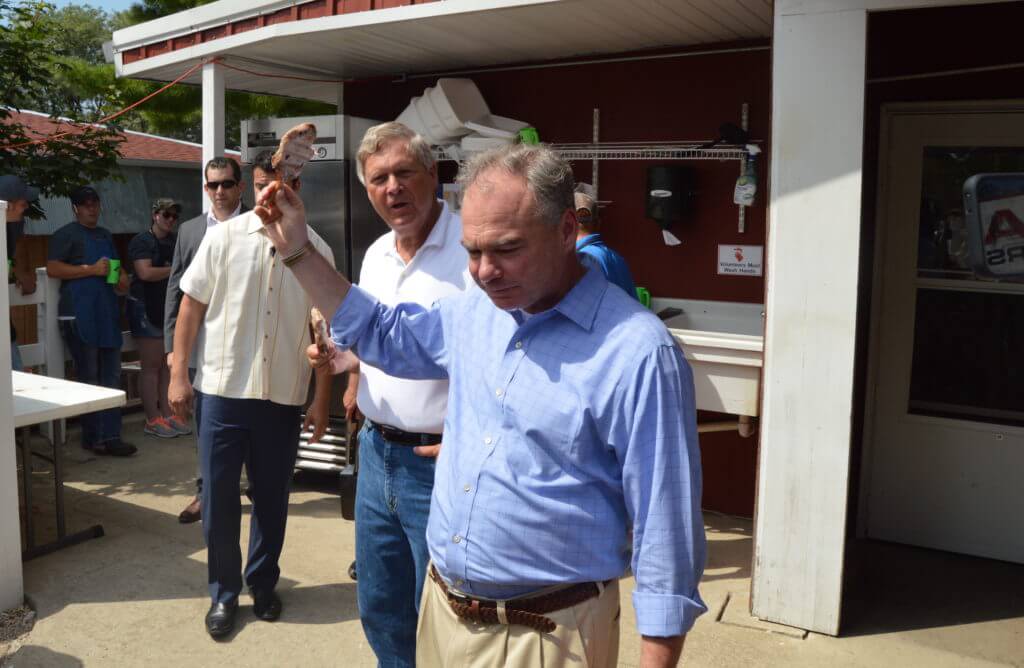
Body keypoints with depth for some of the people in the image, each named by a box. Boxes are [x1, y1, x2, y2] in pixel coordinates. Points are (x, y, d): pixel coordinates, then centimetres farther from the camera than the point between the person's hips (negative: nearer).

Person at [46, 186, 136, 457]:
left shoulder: (105, 235, 21)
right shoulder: (66, 234, -1)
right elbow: (52, 269, -11)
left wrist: (122, 277, 11)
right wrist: (92, 269, -16)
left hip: (107, 313, 7)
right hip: (79, 315, -7)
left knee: (112, 378, 5)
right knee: (89, 379, -3)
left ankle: (110, 436, 9)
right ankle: (93, 438, 5)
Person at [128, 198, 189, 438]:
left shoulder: (176, 241, 14)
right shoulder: (142, 241, -7)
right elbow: (145, 273, -20)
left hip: (170, 308, 7)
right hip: (146, 308, -7)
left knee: (168, 364, 8)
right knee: (151, 366, -3)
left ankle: (167, 414, 14)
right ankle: (152, 420, 1)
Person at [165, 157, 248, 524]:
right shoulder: (189, 230, 9)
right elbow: (176, 290, 9)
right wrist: (172, 345, 4)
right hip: (200, 346, 3)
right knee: (205, 424, 10)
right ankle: (206, 492, 24)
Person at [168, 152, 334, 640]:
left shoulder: (316, 250, 1)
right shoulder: (223, 237, -2)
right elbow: (192, 306, 2)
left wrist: (321, 399, 2)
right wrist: (178, 373, -2)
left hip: (283, 398, 1)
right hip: (223, 390, 0)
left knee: (272, 499, 12)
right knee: (218, 497, 6)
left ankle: (262, 584, 32)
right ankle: (224, 591, 24)